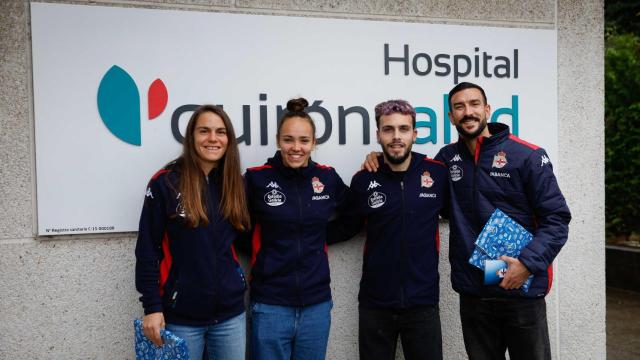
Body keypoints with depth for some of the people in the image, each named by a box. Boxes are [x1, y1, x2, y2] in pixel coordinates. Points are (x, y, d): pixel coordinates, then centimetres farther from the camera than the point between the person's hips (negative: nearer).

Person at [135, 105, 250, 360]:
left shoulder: (234, 183, 5)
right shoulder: (165, 182, -8)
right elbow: (147, 250, -8)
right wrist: (152, 307, -11)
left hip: (230, 313, 4)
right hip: (181, 315, -4)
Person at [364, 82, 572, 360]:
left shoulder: (528, 156, -6)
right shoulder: (447, 158, 5)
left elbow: (556, 218, -7)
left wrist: (529, 262, -19)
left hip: (522, 291, -3)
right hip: (472, 294, 3)